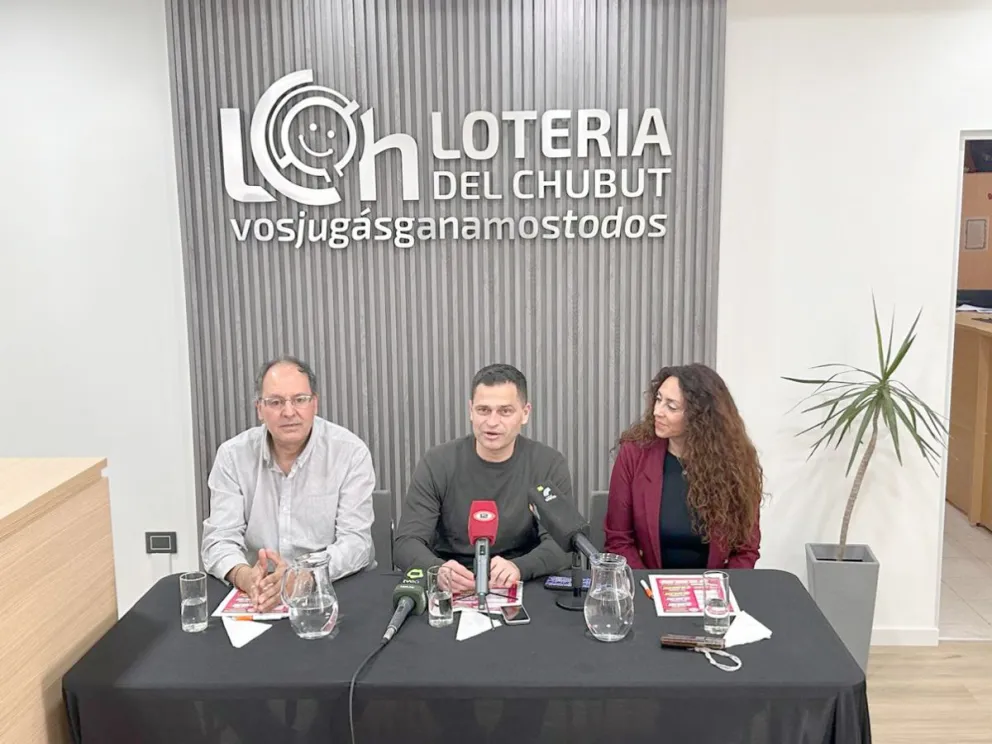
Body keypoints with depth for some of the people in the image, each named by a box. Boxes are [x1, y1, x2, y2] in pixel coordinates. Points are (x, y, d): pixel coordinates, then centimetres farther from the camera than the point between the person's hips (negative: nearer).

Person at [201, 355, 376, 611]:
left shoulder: (351, 453, -6)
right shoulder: (233, 455, 0)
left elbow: (355, 541, -12)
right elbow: (220, 538, -4)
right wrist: (245, 576, -26)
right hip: (258, 593, 1)